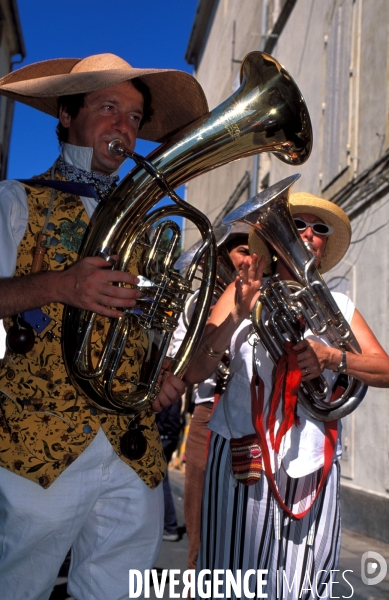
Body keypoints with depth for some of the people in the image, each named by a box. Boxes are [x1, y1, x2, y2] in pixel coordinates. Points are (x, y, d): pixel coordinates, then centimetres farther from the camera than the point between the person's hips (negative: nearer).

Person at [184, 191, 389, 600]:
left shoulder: (337, 305, 11)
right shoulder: (246, 292, 2)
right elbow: (194, 372, -7)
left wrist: (332, 358, -14)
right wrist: (238, 313, -20)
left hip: (313, 463, 3)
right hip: (245, 457, -2)